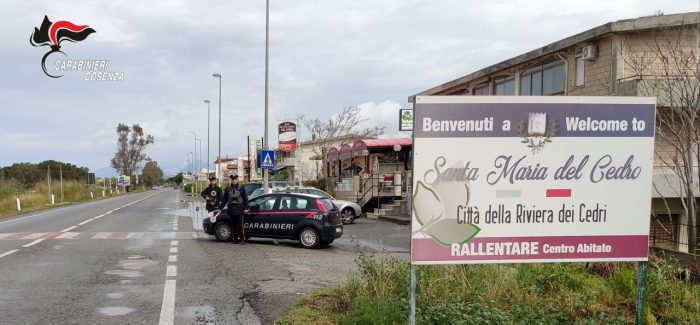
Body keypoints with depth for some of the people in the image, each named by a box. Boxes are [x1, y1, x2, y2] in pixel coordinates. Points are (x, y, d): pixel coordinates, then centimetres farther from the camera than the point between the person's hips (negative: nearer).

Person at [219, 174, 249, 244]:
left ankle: (242, 239, -5)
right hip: (231, 209, 4)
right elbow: (224, 200, 15)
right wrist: (220, 208, 10)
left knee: (241, 225, -8)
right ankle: (235, 239, 16)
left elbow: (245, 198, 2)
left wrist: (246, 208, -6)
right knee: (234, 225, 8)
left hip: (239, 210, -4)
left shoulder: (241, 188, 3)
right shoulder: (228, 189, 11)